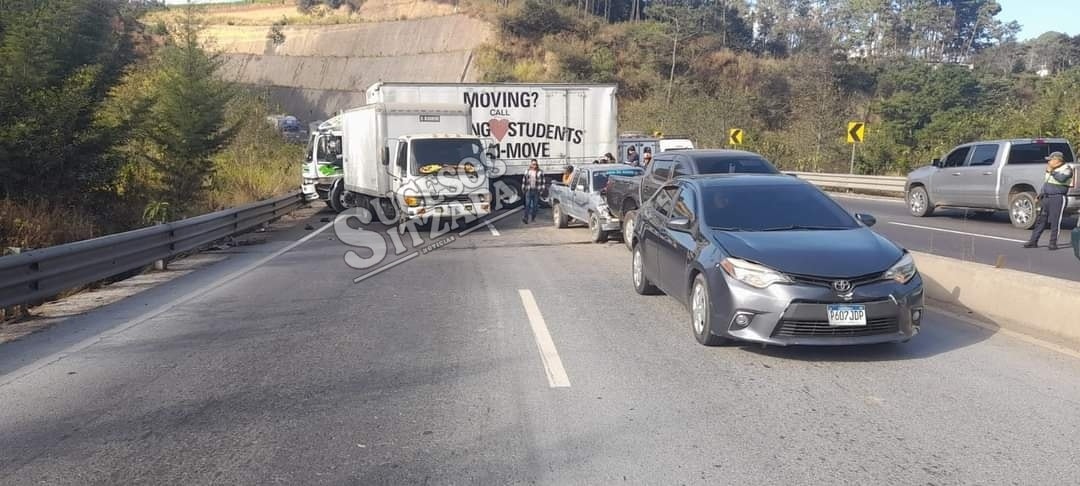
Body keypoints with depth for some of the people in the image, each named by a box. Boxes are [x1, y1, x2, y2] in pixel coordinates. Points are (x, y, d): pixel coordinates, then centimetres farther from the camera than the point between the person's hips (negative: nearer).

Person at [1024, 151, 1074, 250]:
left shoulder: (1066, 169, -7)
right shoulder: (1051, 169, 18)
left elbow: (1062, 178, -27)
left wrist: (1052, 172, -16)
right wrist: (1041, 193, 19)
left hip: (1058, 198, -8)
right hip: (1047, 198, 8)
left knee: (1055, 222, -6)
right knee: (1041, 220, 8)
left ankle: (1053, 243, -1)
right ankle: (1033, 241, 11)